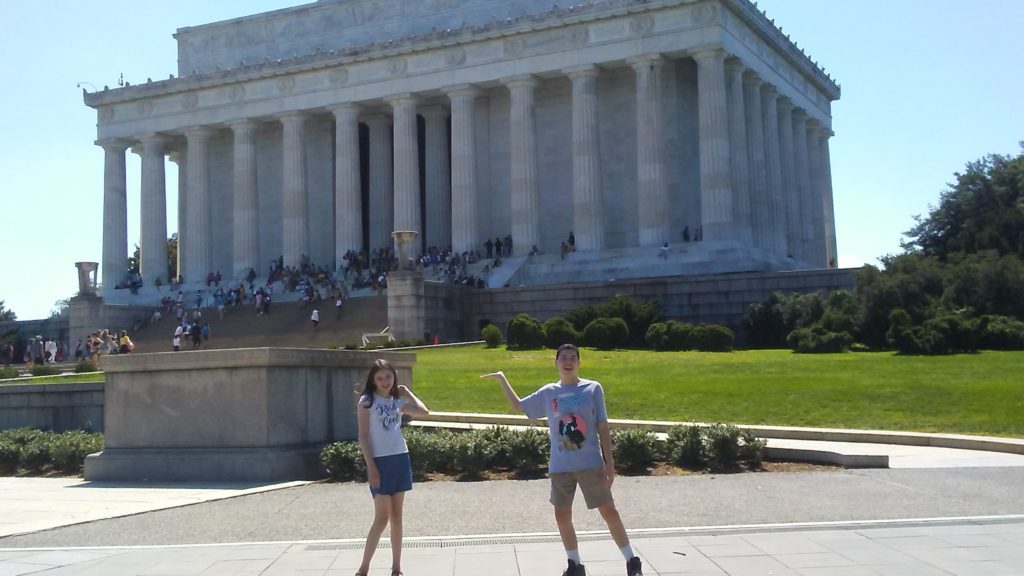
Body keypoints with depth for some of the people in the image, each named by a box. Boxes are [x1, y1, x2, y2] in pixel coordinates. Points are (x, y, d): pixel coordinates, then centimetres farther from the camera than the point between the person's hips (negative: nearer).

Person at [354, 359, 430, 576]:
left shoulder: (398, 401, 11)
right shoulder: (366, 402, -4)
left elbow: (424, 412, 0)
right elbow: (363, 436, -7)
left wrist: (407, 393, 7)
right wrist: (371, 466, -13)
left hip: (400, 459, 5)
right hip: (380, 461, -5)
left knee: (396, 516, 9)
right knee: (382, 518, -9)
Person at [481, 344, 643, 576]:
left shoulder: (593, 389, -2)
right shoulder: (548, 392, 5)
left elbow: (602, 427, -1)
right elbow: (519, 405, 19)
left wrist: (609, 462, -5)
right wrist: (503, 379, 14)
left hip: (590, 464, -3)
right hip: (560, 467, 3)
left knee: (608, 511, 1)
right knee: (562, 515, 7)